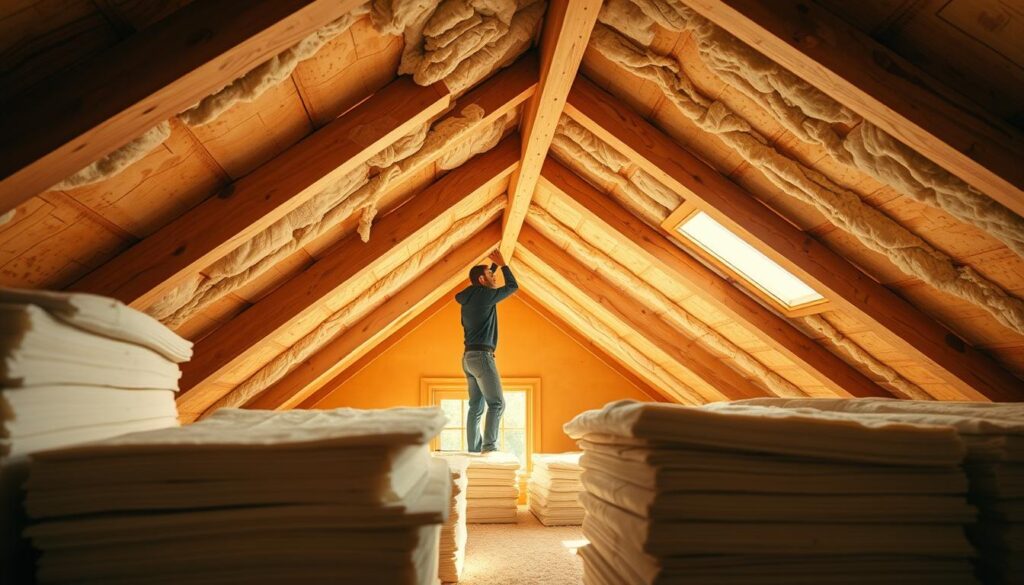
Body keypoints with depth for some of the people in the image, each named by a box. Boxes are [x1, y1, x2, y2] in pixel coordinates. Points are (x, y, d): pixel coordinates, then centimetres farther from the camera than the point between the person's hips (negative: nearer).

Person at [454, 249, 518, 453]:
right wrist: (502, 264, 9)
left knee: (476, 406, 8)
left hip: (469, 356, 9)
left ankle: (474, 450, 8)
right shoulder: (485, 295, -10)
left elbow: (487, 281, 33)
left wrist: (494, 265, 32)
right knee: (497, 403, -9)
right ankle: (489, 446, -15)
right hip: (481, 355, -9)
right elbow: (513, 286, 0)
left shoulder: (470, 297, 14)